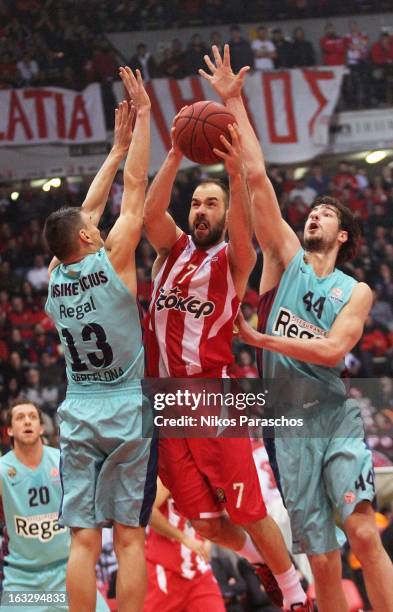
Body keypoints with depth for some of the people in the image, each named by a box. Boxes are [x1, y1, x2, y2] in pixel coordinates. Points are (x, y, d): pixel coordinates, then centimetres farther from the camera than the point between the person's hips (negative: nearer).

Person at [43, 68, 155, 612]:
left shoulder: (55, 277, 5)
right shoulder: (112, 263, -7)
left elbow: (87, 209, 17)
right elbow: (134, 190, -3)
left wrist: (118, 148, 25)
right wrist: (142, 116, 4)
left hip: (78, 419, 4)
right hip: (130, 415, -4)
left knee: (84, 540, -2)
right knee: (129, 537, -3)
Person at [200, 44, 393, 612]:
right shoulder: (285, 256, 9)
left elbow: (332, 350, -11)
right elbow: (256, 177, 2)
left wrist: (261, 338, -15)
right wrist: (234, 102, -3)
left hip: (335, 413, -1)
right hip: (287, 420, 1)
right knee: (323, 558, 1)